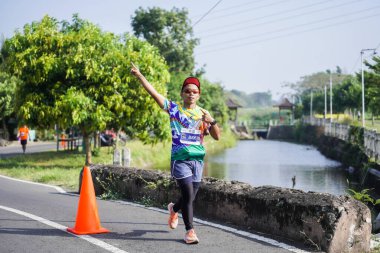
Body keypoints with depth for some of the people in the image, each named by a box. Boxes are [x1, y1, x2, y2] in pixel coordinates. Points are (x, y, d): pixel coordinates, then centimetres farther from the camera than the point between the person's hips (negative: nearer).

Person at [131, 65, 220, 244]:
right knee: (188, 194, -15)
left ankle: (174, 209, 43)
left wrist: (211, 121, -13)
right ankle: (190, 230, -1)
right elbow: (154, 93, -6)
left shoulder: (203, 113, 9)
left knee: (190, 197, 10)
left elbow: (217, 137, 4)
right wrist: (139, 76, -14)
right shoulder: (173, 108, 2)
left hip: (197, 159, 4)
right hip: (180, 159, -4)